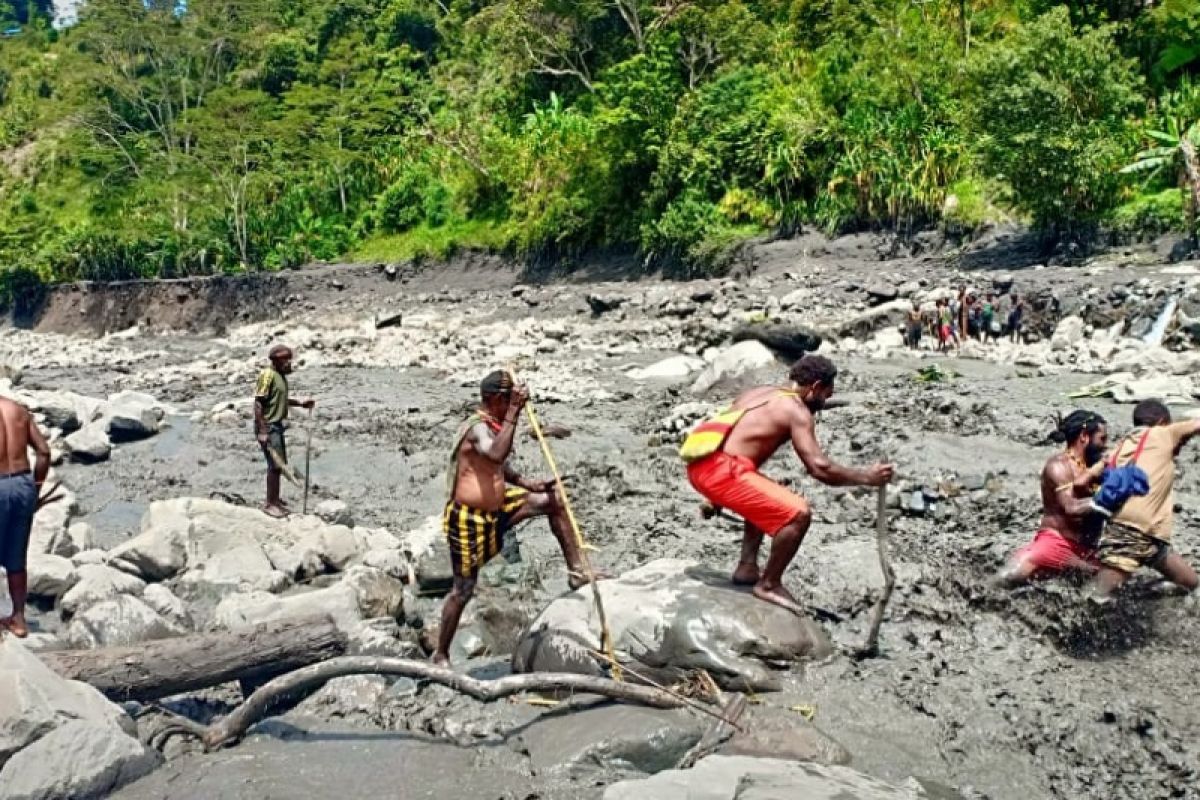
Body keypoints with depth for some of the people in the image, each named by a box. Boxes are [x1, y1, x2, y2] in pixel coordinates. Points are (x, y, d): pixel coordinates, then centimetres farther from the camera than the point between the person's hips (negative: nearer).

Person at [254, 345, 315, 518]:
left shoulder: (281, 375, 11)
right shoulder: (268, 374, -16)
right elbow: (258, 403, -20)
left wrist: (300, 403, 14)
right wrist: (262, 431, -23)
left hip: (277, 426, 9)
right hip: (268, 427, -9)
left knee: (280, 464, 15)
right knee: (276, 465, -7)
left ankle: (274, 498, 28)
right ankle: (270, 504, 1)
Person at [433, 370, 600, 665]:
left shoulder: (493, 426, 4)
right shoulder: (478, 428, -24)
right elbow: (497, 455, -47)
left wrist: (526, 483, 7)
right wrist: (513, 413, -43)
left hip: (496, 508, 9)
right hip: (468, 520, -9)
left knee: (552, 500, 3)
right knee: (463, 590, 3)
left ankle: (576, 570, 8)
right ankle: (441, 655, 21)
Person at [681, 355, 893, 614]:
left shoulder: (760, 392, 23)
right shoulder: (796, 410, -3)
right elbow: (820, 468, -11)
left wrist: (718, 496, 38)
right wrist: (866, 477, 3)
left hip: (702, 461, 10)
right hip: (719, 468, -10)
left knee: (766, 500, 33)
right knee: (799, 513, -10)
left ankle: (747, 568, 29)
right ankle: (768, 585, 4)